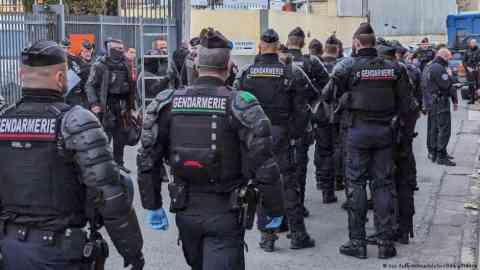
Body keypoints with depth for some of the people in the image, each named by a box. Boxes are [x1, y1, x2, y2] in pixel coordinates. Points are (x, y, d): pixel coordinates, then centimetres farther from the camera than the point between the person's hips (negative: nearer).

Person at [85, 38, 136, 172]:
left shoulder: (125, 66, 11)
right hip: (106, 106, -6)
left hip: (121, 106, 6)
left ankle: (118, 162, 22)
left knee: (121, 137, 11)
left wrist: (131, 106, 16)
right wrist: (94, 104, -19)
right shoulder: (100, 66, -8)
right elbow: (89, 85, -10)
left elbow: (131, 87, 18)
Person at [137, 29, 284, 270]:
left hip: (185, 211, 4)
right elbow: (263, 165, -15)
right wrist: (275, 210, -3)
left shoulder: (168, 102, -2)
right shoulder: (239, 105, -13)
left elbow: (147, 160, 0)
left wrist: (152, 205, 11)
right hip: (224, 214, -4)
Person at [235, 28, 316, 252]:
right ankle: (297, 234, 11)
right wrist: (295, 134, 5)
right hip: (281, 134, -1)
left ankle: (267, 236, 11)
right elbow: (301, 109, -5)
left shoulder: (245, 73, -1)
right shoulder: (291, 73, -5)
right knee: (288, 183, 6)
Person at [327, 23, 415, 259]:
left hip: (357, 130, -3)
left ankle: (357, 242, 6)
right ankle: (385, 243, 10)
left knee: (356, 184, 5)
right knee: (383, 184, 8)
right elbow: (405, 104, 3)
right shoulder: (392, 67, 3)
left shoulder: (348, 66, -8)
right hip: (384, 131, 3)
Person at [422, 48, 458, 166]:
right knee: (444, 130, -7)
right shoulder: (439, 68, -17)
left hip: (430, 103, 10)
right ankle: (441, 156, -8)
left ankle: (432, 152, 25)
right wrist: (455, 100, -4)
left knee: (433, 129, 17)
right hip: (440, 103, -10)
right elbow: (447, 86, -18)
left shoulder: (428, 68, 14)